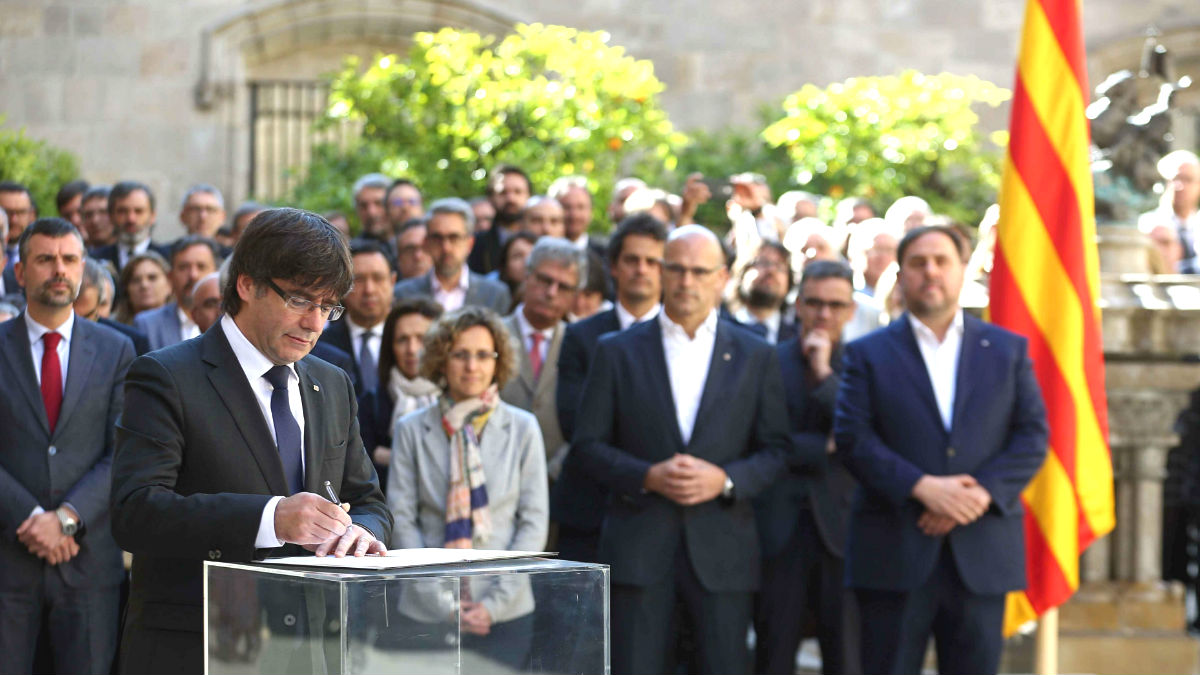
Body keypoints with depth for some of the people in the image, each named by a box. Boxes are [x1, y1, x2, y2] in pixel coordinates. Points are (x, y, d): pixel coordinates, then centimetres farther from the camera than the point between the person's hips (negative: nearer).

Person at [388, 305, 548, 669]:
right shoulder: (412, 430, 4)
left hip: (505, 614, 0)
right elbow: (402, 520, 1)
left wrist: (496, 602, -7)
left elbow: (534, 523, 2)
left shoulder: (522, 428, 5)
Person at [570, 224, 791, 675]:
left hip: (721, 547, 1)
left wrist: (725, 480, -10)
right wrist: (647, 476, -13)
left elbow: (776, 449, 9)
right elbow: (587, 445, 4)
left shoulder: (755, 357, 9)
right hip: (637, 547, -1)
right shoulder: (618, 352, 7)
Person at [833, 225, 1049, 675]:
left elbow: (1032, 436, 4)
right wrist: (922, 487, -16)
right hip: (894, 552, -1)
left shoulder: (1008, 350, 12)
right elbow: (852, 438, -4)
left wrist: (982, 492, -12)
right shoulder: (868, 354, 7)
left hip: (983, 553, 2)